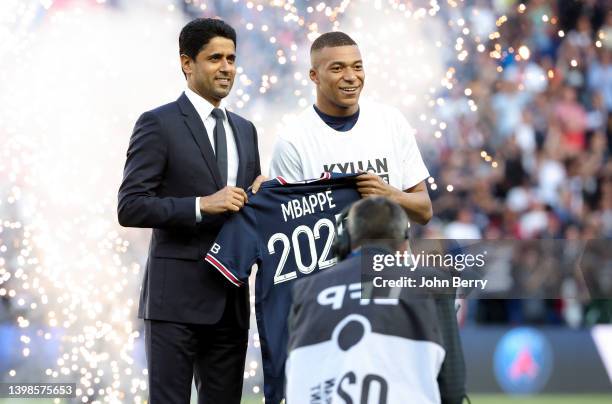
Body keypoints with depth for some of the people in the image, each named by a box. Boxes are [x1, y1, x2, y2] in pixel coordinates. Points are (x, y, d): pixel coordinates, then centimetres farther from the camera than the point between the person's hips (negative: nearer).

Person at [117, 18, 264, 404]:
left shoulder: (244, 129, 17)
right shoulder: (159, 124, -4)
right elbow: (130, 207, -11)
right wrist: (201, 205, -20)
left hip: (231, 299, 6)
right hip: (176, 297, -6)